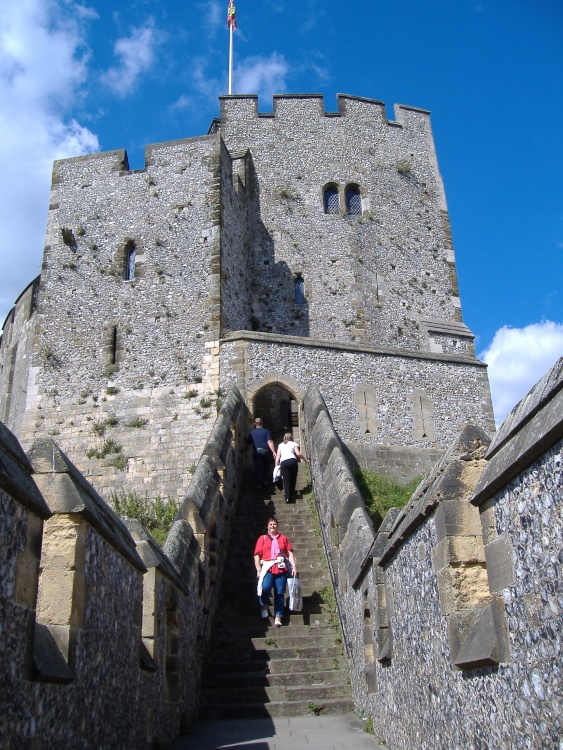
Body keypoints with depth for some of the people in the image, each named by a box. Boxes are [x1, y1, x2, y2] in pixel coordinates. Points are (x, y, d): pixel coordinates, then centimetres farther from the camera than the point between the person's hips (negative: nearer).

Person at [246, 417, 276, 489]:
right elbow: (269, 442, -10)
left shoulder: (252, 432, 8)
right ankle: (265, 481, 19)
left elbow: (248, 443, 11)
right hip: (265, 450, -1)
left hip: (256, 451, 1)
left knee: (258, 468, 3)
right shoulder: (266, 431, 1)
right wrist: (274, 451, -14)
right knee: (266, 466, 19)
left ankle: (259, 484, -5)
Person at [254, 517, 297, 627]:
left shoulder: (283, 538, 20)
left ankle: (278, 617, 2)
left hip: (281, 568, 2)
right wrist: (259, 570, -4)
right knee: (265, 587, -24)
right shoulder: (263, 538, 14)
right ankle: (264, 605, 5)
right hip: (267, 567, -2)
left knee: (280, 593, -4)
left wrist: (294, 566, 0)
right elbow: (257, 555, 7)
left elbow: (290, 553, 13)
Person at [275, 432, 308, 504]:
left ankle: (288, 498, -9)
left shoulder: (280, 445, 27)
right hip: (292, 460, -1)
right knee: (293, 479, 17)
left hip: (283, 462, 1)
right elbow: (298, 453, 5)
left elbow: (278, 456, 15)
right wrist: (305, 460, 14)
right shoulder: (294, 444, 20)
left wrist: (276, 465, 15)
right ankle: (291, 494, 28)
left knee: (286, 481, 0)